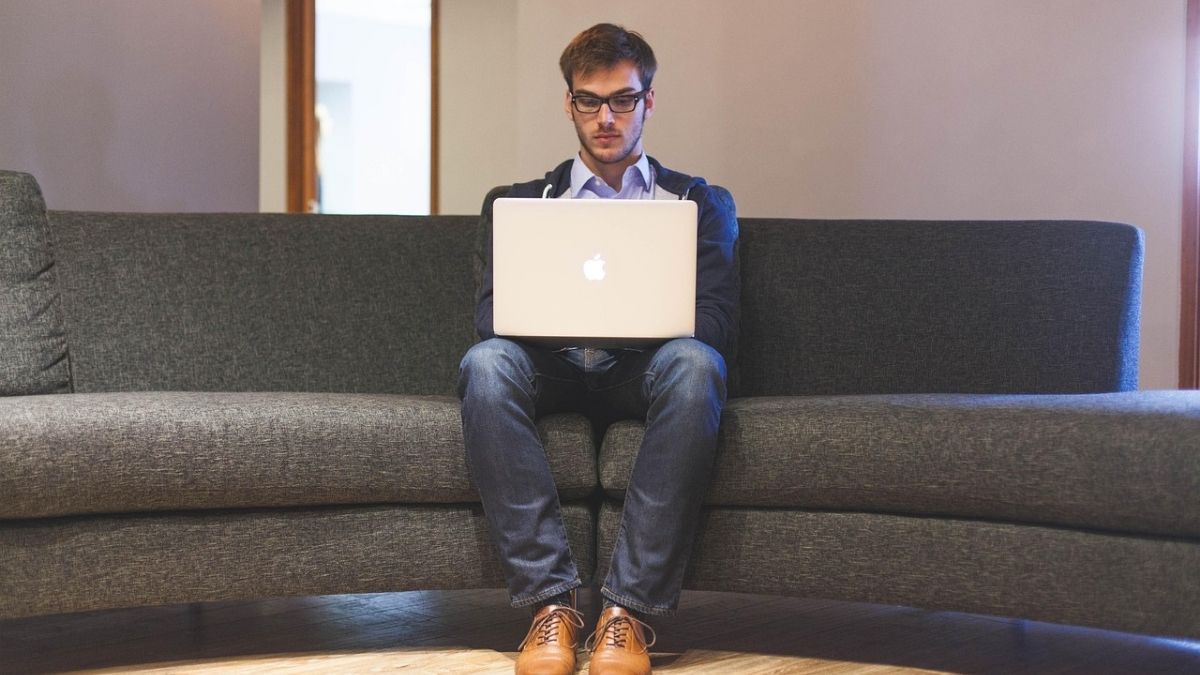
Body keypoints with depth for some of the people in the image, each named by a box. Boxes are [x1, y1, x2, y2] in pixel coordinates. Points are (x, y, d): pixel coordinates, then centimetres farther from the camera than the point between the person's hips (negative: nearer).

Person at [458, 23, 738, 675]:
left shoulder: (701, 203, 18)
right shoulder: (517, 203, 21)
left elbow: (714, 321, 4)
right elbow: (490, 313, 6)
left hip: (645, 369, -1)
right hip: (552, 368, 1)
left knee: (694, 363, -36)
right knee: (486, 361, -33)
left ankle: (629, 608, -34)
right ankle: (550, 600, -33)